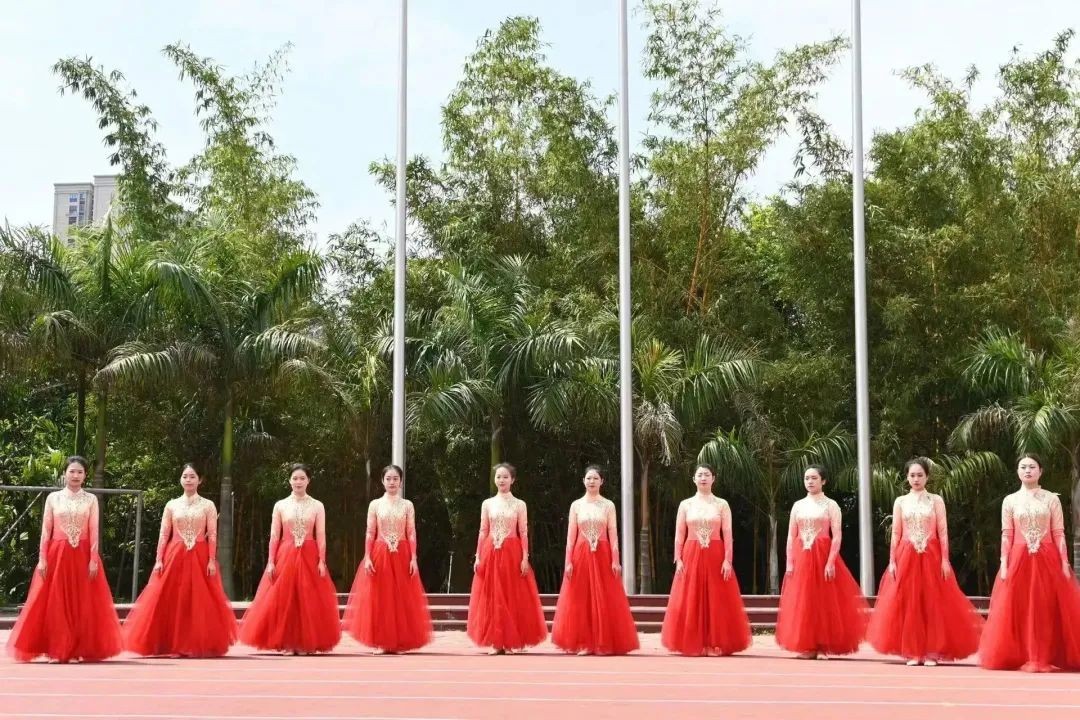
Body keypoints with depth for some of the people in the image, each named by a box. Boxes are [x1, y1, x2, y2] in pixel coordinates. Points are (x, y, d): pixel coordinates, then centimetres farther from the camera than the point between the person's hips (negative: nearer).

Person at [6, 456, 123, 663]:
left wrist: (94, 559, -8)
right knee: (55, 603, -1)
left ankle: (76, 651, 6)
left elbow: (94, 532, 0)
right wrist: (42, 558, -4)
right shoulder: (53, 498, 6)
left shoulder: (91, 499, 5)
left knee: (81, 603, 0)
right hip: (57, 555, 0)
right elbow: (46, 530, 4)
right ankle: (56, 650, 5)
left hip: (82, 556, 0)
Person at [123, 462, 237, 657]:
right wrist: (159, 560, -3)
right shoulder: (171, 505, 9)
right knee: (173, 601, -1)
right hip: (175, 557, 1)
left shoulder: (208, 505, 4)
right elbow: (163, 535, 6)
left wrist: (212, 561, -10)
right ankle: (175, 646, 6)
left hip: (200, 558, -1)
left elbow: (213, 536, -1)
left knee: (200, 601, -1)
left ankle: (200, 645, 7)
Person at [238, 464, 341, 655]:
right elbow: (274, 536, 3)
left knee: (308, 599, -1)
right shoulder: (280, 505, 6)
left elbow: (321, 536, 0)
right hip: (285, 557, 0)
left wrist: (322, 561, -8)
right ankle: (287, 643, 6)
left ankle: (307, 643, 7)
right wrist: (270, 562, -4)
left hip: (309, 557, 0)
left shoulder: (317, 506, 4)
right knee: (283, 599, -2)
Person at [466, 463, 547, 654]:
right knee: (492, 597, 1)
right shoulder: (487, 503, 7)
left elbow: (524, 533, 0)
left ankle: (511, 641, 7)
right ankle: (496, 642, 6)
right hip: (491, 554, 2)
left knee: (512, 597, -1)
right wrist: (478, 557, 2)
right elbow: (483, 532, 7)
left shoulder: (519, 504, 3)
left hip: (512, 554, -2)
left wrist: (525, 558, -8)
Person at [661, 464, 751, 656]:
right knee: (690, 602, -1)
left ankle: (716, 644, 4)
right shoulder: (685, 505, 7)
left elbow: (727, 535, -1)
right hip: (691, 557, 1)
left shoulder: (722, 504, 4)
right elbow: (679, 535, 5)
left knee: (717, 601, -2)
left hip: (716, 557, -1)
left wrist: (727, 560, -10)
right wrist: (678, 560, -4)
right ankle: (693, 644, 6)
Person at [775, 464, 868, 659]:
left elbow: (837, 536, -7)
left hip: (823, 556, -4)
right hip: (801, 558, 4)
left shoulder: (831, 505, 0)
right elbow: (791, 536, 10)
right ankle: (807, 646, 8)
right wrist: (789, 562, 1)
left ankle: (824, 645, 2)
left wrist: (830, 562, -17)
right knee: (802, 603, 3)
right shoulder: (798, 505, 12)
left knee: (824, 601, -3)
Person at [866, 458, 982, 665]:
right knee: (908, 604, 0)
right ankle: (912, 652, 7)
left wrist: (945, 560, -8)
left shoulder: (936, 500, 4)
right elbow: (896, 534, 7)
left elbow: (943, 533, 0)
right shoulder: (900, 501, 9)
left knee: (932, 603, -2)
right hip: (906, 558, 1)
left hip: (931, 557, -1)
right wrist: (892, 561, -1)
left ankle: (932, 652, 4)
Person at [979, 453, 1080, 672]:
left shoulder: (1052, 499, 4)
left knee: (1047, 609, -1)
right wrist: (1004, 564, -5)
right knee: (1021, 609, 0)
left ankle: (1045, 658, 6)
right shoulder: (1010, 500, 6)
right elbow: (1006, 536, 3)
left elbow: (1059, 534, 1)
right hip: (1019, 560, 1)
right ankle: (1027, 658, 7)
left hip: (1047, 560, -1)